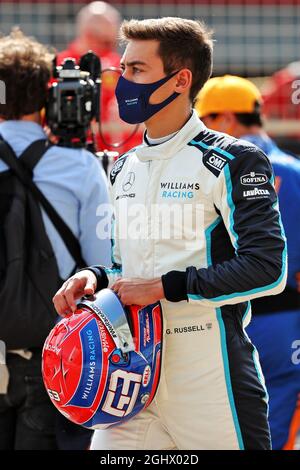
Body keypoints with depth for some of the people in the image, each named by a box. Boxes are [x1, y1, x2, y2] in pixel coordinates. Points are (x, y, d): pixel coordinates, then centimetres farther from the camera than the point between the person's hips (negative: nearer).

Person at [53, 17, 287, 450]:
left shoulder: (232, 162, -7)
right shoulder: (124, 168, 16)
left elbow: (267, 267, -16)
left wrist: (165, 287, -16)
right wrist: (95, 278, 4)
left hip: (212, 381, -6)